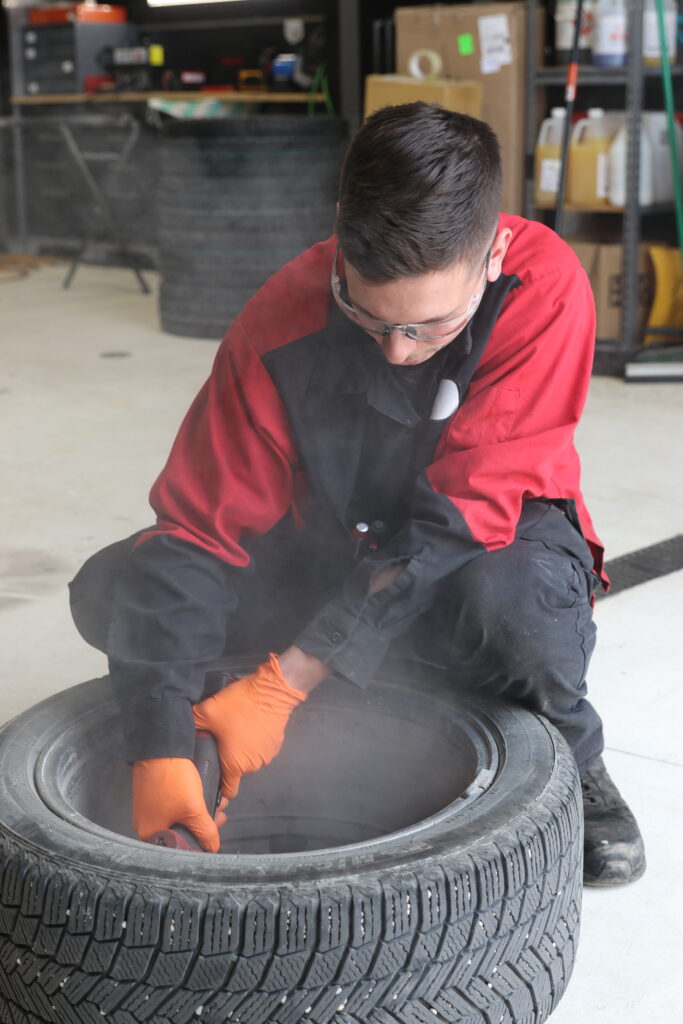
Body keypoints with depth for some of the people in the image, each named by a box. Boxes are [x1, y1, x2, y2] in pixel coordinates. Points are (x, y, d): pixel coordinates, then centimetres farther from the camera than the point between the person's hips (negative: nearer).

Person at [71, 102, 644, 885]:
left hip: (493, 535, -2)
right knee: (111, 594, -18)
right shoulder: (282, 322, -24)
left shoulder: (546, 290, -28)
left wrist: (288, 680, -32)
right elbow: (199, 528, -23)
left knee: (515, 599, -40)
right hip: (328, 540, 3)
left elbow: (460, 517, -29)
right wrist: (160, 753, -35)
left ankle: (571, 768, -4)